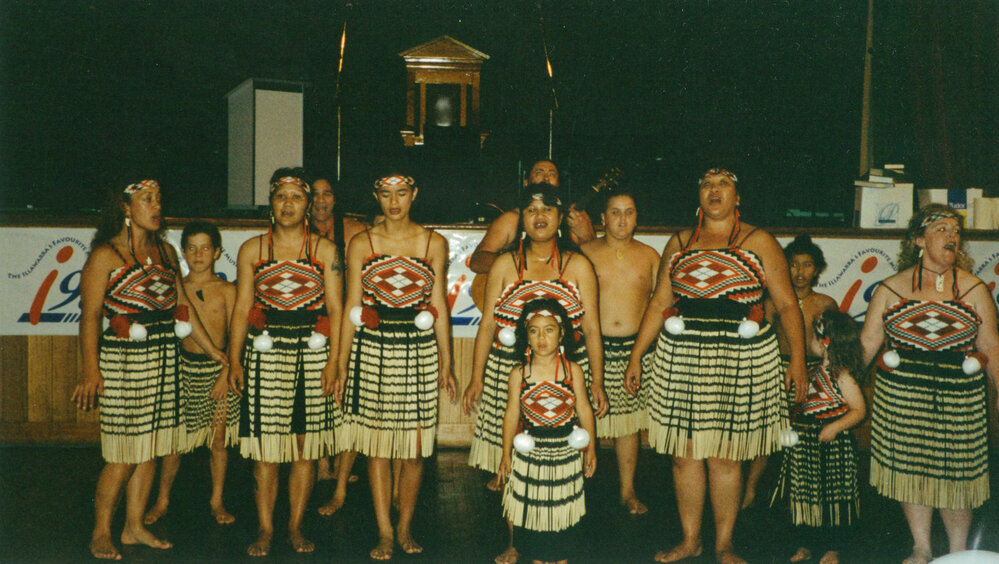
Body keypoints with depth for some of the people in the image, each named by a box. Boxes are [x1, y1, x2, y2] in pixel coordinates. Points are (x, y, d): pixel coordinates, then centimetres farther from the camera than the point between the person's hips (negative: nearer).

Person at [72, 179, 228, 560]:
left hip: (163, 359, 6)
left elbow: (182, 306, 16)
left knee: (150, 448, 10)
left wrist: (212, 350, 15)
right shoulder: (105, 255, -6)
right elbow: (90, 316, -9)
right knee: (124, 455, -3)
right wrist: (91, 369, -16)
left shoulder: (165, 251, 12)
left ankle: (134, 527, 24)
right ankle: (101, 532, 16)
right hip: (122, 360, -6)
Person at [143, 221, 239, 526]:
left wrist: (226, 373, -9)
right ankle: (162, 500, 19)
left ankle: (217, 501, 18)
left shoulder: (226, 290, 0)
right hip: (184, 366, 1)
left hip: (220, 367, -1)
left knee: (219, 438, 4)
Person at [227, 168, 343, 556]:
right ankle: (265, 529, 14)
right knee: (264, 449, 1)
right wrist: (234, 361, 0)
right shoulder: (252, 250, 8)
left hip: (312, 354, 0)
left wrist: (333, 360, -6)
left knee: (305, 448, 5)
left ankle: (296, 526, 18)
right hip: (264, 354, 0)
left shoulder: (325, 250, 7)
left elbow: (335, 310, 3)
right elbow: (241, 309, 6)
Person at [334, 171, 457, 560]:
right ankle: (385, 533, 17)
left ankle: (405, 527, 21)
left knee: (415, 447, 3)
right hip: (372, 350, 0)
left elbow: (439, 305, 7)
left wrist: (446, 364, 6)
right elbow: (352, 308, 5)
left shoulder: (434, 243, 5)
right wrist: (342, 366, 3)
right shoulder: (361, 244, 4)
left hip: (419, 352, 0)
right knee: (377, 445, 4)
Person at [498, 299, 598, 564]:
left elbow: (584, 409, 2)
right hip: (530, 451, 0)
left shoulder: (573, 370, -6)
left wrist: (590, 449, 6)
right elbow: (511, 415, -1)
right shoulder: (519, 374, -7)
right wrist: (506, 454, 3)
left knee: (563, 507, 12)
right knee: (532, 507, 10)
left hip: (566, 451, 0)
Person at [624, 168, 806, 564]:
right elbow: (659, 303, 13)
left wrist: (798, 358, -7)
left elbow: (786, 304, 1)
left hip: (739, 361, -2)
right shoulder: (679, 243, 13)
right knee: (685, 453, 6)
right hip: (681, 357, 3)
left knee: (724, 455, 2)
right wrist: (636, 355, 10)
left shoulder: (759, 242, 5)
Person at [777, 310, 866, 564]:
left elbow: (859, 409, -12)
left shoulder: (842, 376, -13)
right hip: (806, 443, 7)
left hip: (833, 446, -7)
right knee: (804, 493, 11)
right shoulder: (813, 372, 9)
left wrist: (836, 426, -23)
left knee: (832, 495, 4)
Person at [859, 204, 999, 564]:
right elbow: (867, 343, 1)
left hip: (959, 398, 0)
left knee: (956, 474, 4)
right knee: (909, 467, 7)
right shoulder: (891, 289, 1)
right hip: (901, 396, 0)